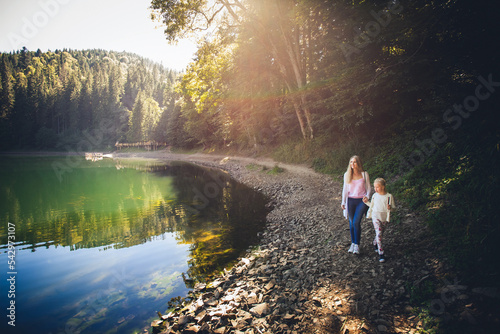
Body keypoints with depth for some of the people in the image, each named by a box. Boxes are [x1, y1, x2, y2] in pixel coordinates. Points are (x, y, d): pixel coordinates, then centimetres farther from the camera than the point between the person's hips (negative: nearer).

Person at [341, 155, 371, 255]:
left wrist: (367, 196, -12)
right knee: (351, 223, 6)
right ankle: (353, 243, 20)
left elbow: (368, 188, 7)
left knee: (356, 222, -11)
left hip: (361, 201, -2)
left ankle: (357, 245, 0)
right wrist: (343, 202, 7)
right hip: (351, 201, 2)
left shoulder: (364, 174, 0)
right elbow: (345, 189, 10)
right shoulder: (347, 175, 5)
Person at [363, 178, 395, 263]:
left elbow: (393, 207, -1)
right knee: (378, 233, -15)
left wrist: (390, 207, -22)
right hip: (376, 216, 0)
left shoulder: (389, 196, -6)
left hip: (384, 217, 1)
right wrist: (367, 202, 1)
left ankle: (375, 243, 48)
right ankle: (381, 253, -14)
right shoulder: (375, 195, 2)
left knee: (380, 233, 16)